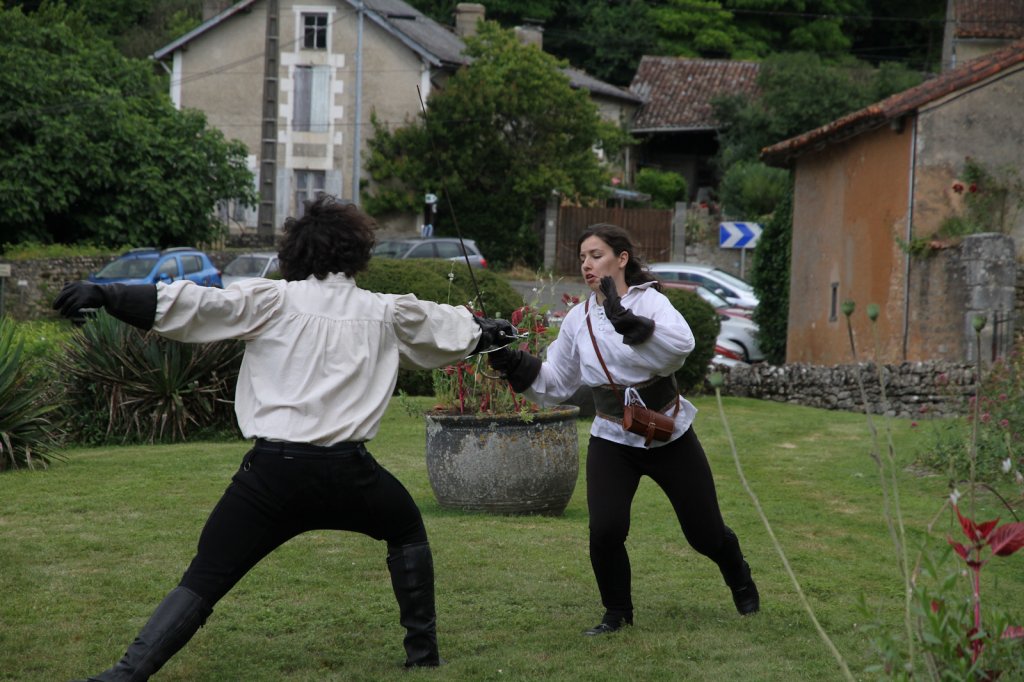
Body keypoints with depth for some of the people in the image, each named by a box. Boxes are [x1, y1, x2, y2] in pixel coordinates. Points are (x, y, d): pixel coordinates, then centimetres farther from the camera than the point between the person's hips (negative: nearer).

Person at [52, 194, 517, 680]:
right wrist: (489, 330, 52)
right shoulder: (384, 312, 13)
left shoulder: (272, 300, 4)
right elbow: (447, 327, 31)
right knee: (408, 531, 32)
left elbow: (192, 306, -9)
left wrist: (104, 295, -11)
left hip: (274, 472, -2)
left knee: (202, 583, 0)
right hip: (346, 472, 2)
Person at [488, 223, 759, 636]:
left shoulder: (649, 302, -16)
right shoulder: (578, 319, -2)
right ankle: (617, 613, 9)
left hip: (670, 436, -2)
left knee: (705, 532, 9)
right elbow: (555, 384, 3)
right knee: (605, 532, -16)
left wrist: (627, 321, -50)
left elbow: (680, 345, -37)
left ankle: (741, 582, 42)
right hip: (612, 441, 3)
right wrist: (514, 365, -14)